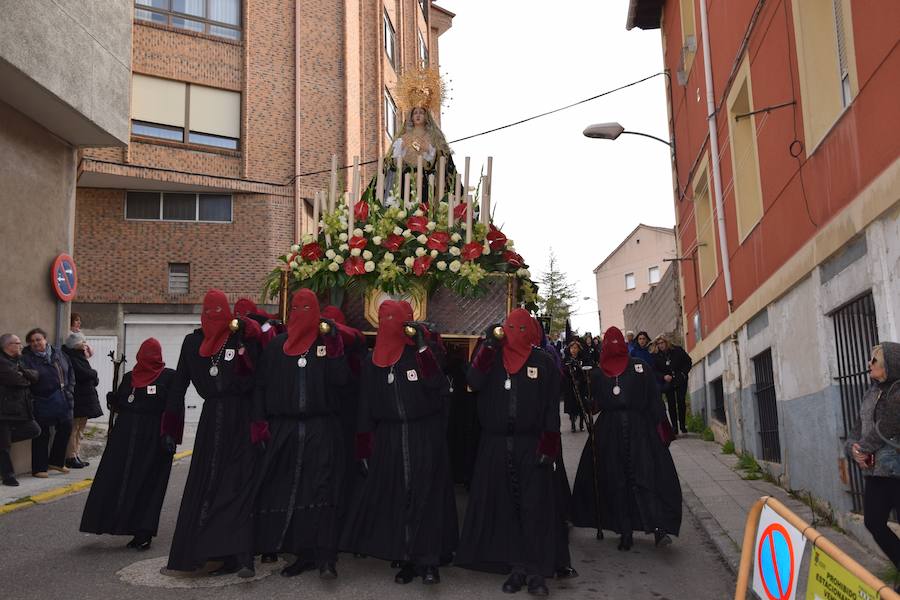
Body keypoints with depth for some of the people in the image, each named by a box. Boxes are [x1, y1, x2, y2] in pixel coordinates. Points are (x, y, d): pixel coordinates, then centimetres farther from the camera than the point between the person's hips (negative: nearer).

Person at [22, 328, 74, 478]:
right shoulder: (27, 358, -6)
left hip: (63, 399, 5)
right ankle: (39, 468, 13)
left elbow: (70, 373, 14)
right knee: (42, 434, 1)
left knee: (66, 429, 10)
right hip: (42, 402, -5)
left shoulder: (58, 354, 9)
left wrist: (70, 391, 7)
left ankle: (56, 462, 27)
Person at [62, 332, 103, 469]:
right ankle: (71, 457, 0)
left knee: (80, 427, 12)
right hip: (77, 397, -10)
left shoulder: (79, 356, 17)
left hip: (85, 397, 10)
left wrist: (92, 376, -4)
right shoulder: (71, 358, -12)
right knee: (74, 428, -5)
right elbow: (83, 373, -21)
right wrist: (94, 374, -3)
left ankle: (77, 456, 18)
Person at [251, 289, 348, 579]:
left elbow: (340, 379, -6)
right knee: (287, 491, 4)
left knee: (321, 490, -6)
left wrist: (334, 345, -15)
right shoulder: (277, 346, 10)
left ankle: (325, 557, -4)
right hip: (285, 429, 3)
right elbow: (262, 384, 8)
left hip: (322, 429, -2)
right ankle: (303, 553, 15)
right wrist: (260, 422, -1)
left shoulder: (326, 341, 5)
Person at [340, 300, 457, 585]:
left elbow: (436, 384, -19)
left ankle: (428, 560, 5)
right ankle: (406, 560, 14)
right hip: (389, 438, 3)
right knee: (394, 497, 4)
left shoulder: (421, 352, -2)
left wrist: (423, 347, -22)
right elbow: (367, 403, 9)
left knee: (425, 495, -2)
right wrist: (364, 443, 5)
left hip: (424, 436, -3)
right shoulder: (373, 360, 7)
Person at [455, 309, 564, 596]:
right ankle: (516, 567, 12)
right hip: (496, 445, 2)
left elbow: (552, 406, 0)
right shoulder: (492, 357, 9)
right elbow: (474, 382, -10)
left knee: (534, 507, -3)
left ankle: (536, 570, 3)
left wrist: (548, 445, -8)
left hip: (531, 445, -2)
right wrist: (488, 345, -14)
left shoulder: (543, 363, 4)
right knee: (504, 507, 3)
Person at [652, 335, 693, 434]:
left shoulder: (677, 350, -4)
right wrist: (664, 376, -17)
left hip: (680, 381, -1)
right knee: (671, 404, -1)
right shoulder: (657, 356, -1)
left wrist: (683, 373, -8)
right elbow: (655, 371, 0)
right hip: (667, 382, 1)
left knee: (681, 402, -2)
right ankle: (674, 426, 3)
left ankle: (683, 425, 8)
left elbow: (688, 362, 4)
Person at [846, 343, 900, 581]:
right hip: (876, 471, 8)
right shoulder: (872, 392, 11)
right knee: (873, 522, 10)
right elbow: (859, 426, 13)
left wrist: (864, 448, -6)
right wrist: (854, 448, -6)